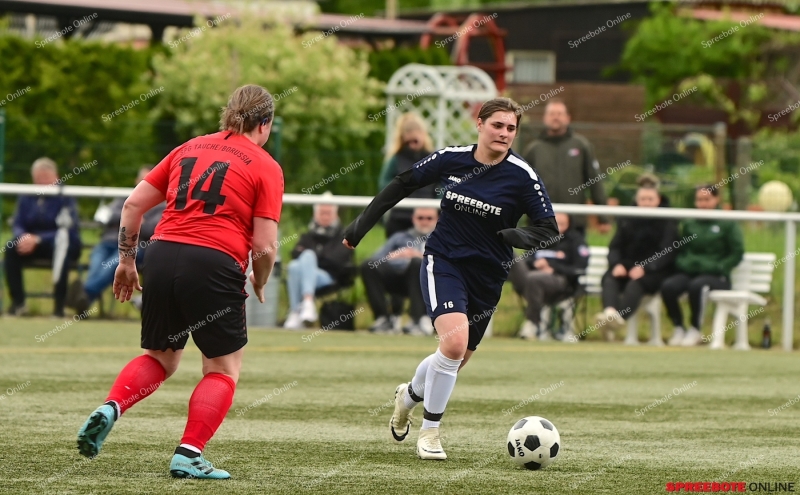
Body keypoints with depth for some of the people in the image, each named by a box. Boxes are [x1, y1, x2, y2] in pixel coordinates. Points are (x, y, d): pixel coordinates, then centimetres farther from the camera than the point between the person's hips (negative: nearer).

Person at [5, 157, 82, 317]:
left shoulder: (65, 198, -11)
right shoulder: (26, 199, 3)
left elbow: (67, 231, -20)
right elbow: (17, 226, 0)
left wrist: (37, 240, -32)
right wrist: (24, 237, -27)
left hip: (59, 244, -4)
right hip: (33, 244, 4)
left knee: (61, 243, -39)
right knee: (11, 248, -25)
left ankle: (59, 305, -38)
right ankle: (17, 303, -20)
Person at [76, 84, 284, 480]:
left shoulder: (189, 149, 18)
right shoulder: (266, 168, 4)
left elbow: (134, 204, 16)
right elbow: (264, 246, -4)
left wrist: (126, 260, 24)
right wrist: (259, 285, 15)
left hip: (163, 254, 5)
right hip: (215, 265, -5)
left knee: (160, 358, 22)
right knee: (223, 368, 11)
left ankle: (109, 409, -1)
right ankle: (189, 455, -1)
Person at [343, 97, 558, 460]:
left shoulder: (522, 176, -10)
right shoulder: (451, 159, -6)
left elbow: (549, 230, -9)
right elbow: (403, 185, 8)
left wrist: (520, 237, -30)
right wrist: (362, 224, 7)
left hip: (487, 276, 2)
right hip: (443, 262, -2)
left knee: (456, 361, 13)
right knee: (454, 341, -24)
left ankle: (409, 395, 49)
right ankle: (429, 431, -6)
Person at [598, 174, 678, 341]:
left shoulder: (667, 222, 4)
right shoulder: (627, 220, 17)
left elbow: (666, 252, -8)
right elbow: (615, 246, 10)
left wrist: (644, 268, -24)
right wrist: (617, 264, -13)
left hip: (654, 271, -4)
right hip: (627, 266, 4)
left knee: (635, 283, -37)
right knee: (609, 279, -31)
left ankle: (617, 317, -63)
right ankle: (610, 312, -60)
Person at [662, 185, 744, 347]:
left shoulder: (727, 224, 4)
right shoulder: (689, 223, 17)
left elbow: (737, 253, 2)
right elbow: (680, 250, 24)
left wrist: (718, 267, -11)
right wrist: (682, 263, 3)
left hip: (716, 276, -4)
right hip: (688, 272, 4)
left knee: (696, 285, -39)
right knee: (668, 286, -29)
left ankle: (695, 330, -20)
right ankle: (678, 328, -10)